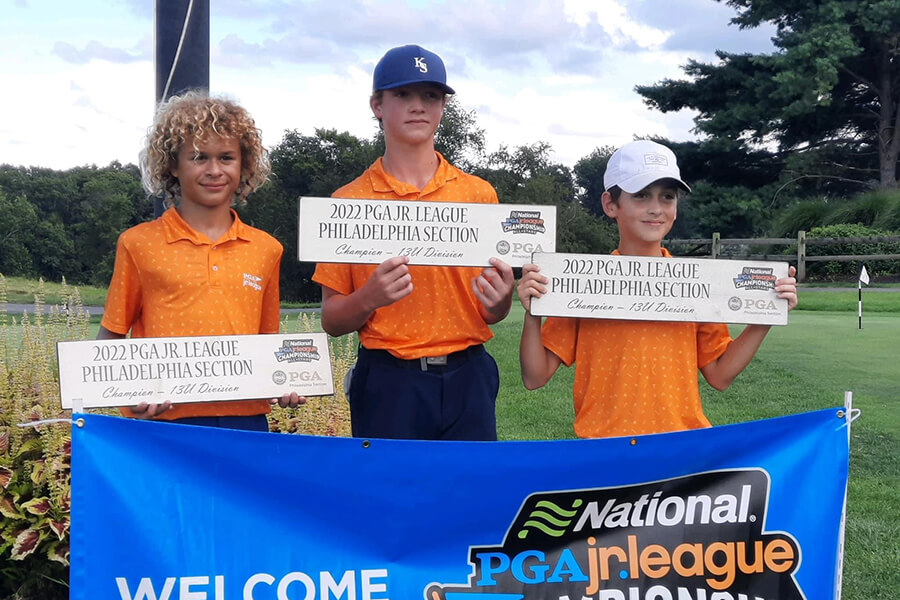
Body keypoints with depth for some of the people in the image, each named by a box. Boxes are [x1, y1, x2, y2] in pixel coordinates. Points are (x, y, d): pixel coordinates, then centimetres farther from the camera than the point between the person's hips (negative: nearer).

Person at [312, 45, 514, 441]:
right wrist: (369, 298, -17)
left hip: (467, 378, 2)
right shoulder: (350, 202, 1)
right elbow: (331, 320, 3)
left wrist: (499, 299, -11)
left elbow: (490, 314, 12)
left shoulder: (479, 195, 6)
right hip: (387, 383, -1)